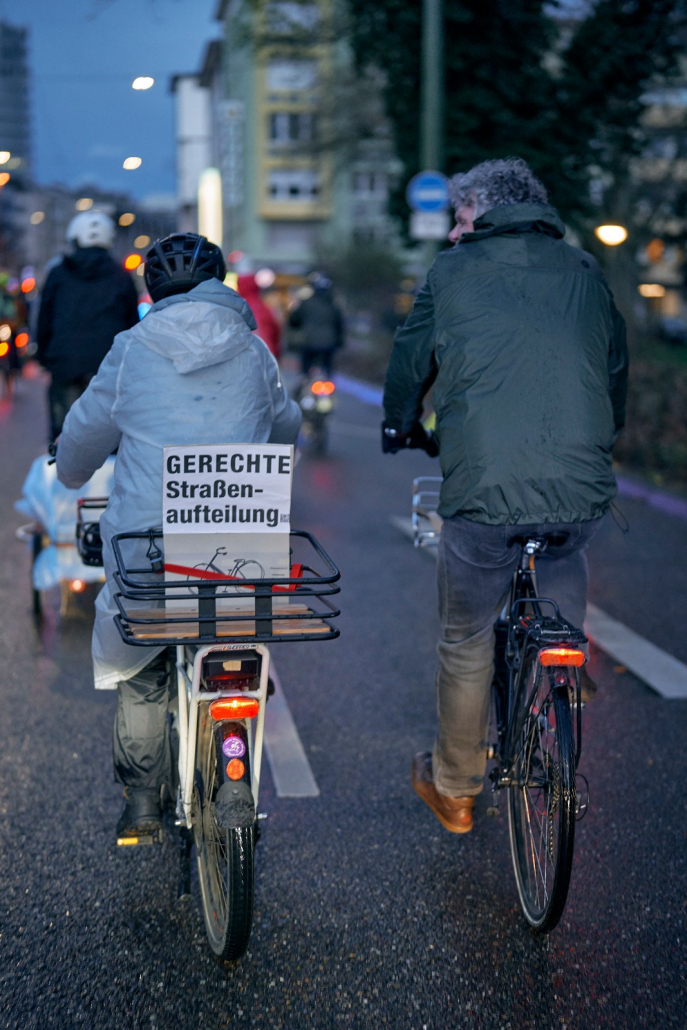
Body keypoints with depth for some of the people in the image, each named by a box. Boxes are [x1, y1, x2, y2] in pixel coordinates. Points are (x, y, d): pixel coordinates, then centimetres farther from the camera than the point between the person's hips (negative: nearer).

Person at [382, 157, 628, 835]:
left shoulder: (453, 272, 8)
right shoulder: (584, 271, 15)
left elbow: (409, 362, 17)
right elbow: (617, 369, 24)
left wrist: (402, 429, 38)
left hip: (485, 488, -3)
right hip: (581, 492, 3)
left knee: (466, 644, 16)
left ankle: (454, 789, 32)